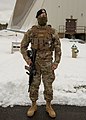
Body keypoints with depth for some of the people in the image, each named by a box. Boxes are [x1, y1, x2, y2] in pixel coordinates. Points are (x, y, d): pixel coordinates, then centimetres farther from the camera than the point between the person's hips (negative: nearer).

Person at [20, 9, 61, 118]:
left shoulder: (52, 32, -1)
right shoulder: (31, 31, -2)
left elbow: (58, 48, 4)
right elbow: (23, 46, 6)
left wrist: (56, 62, -4)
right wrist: (26, 58, -7)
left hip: (48, 64, 0)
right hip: (34, 63, 0)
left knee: (48, 86, 8)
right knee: (34, 85, 9)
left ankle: (48, 106, 27)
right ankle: (33, 105, 28)